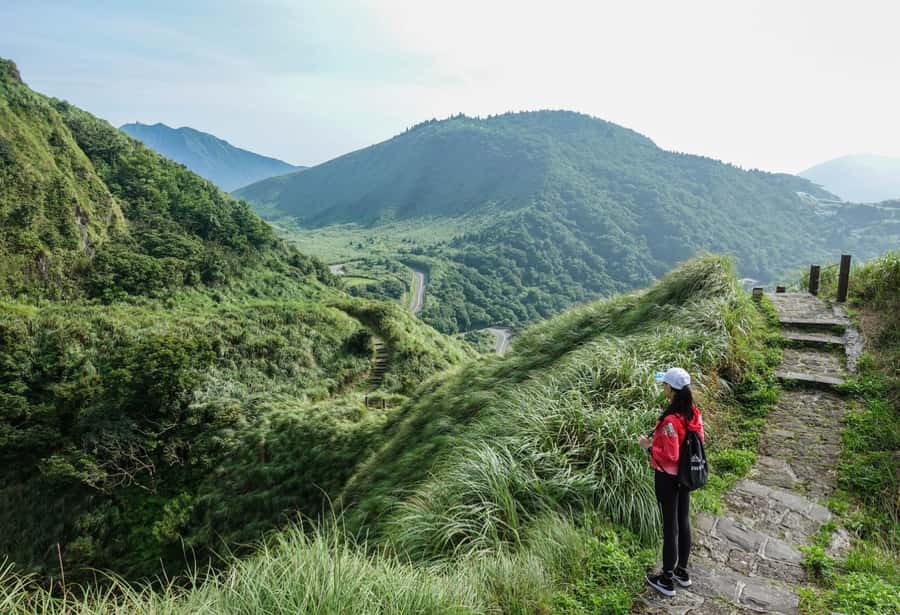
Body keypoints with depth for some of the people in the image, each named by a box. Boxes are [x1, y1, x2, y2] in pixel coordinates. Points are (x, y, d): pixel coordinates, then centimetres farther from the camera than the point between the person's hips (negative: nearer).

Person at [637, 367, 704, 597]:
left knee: (670, 526, 5)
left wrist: (648, 447, -11)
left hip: (668, 478, -8)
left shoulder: (670, 420, -29)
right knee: (683, 521, 20)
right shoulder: (694, 414, -4)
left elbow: (669, 457, -26)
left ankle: (667, 580, 20)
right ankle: (682, 571, 36)